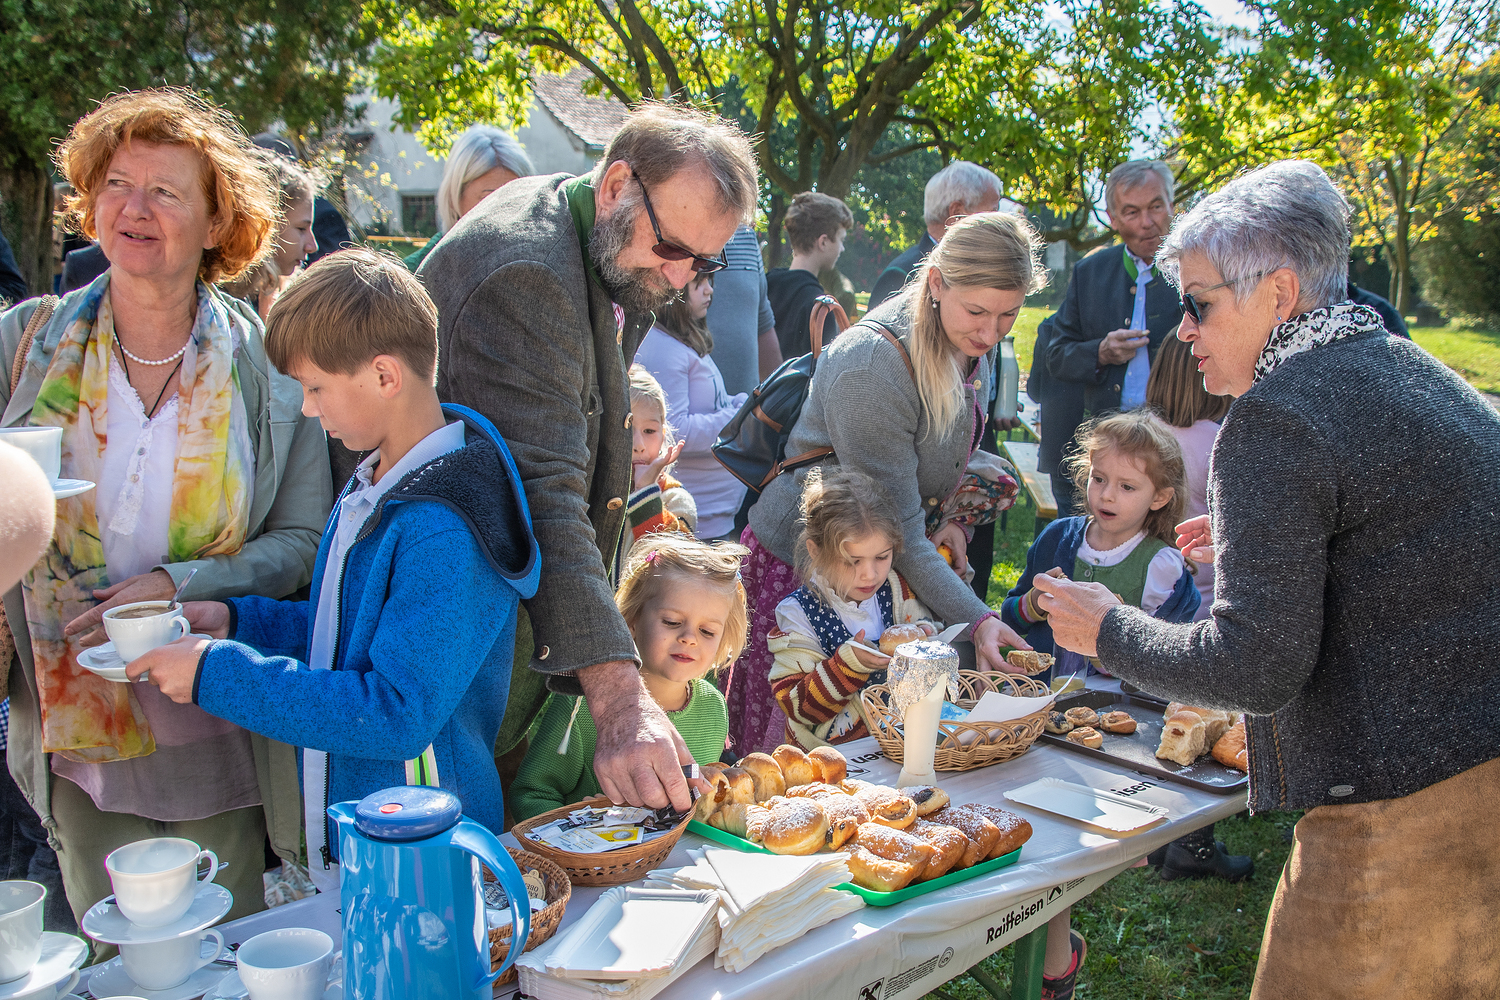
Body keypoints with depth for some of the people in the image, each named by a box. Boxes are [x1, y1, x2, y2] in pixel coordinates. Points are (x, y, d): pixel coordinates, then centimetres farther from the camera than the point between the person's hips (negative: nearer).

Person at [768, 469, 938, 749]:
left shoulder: (896, 589, 3)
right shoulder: (797, 614, -9)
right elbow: (798, 706, -11)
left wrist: (926, 638, -7)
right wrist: (850, 663, -24)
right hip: (833, 753, -3)